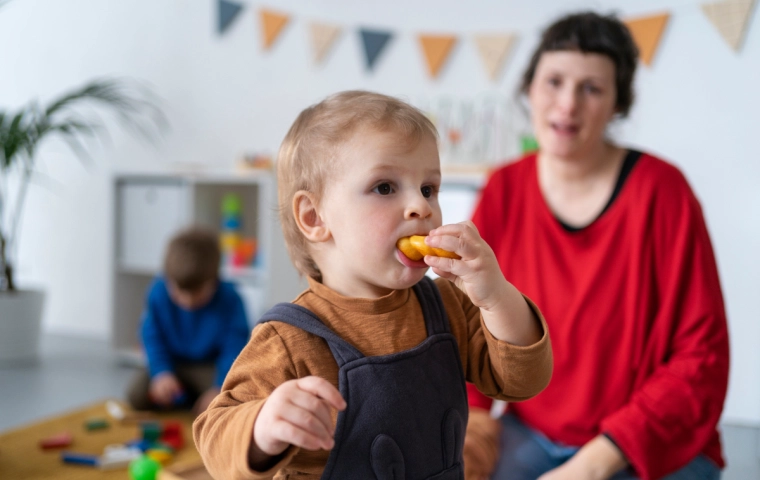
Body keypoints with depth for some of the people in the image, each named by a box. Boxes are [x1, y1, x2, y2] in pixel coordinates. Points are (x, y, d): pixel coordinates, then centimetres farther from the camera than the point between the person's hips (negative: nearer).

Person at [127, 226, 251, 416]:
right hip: (173, 365, 2)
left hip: (211, 368, -2)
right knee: (137, 395, -21)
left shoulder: (230, 301, -20)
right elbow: (152, 337, -8)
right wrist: (161, 372, -24)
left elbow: (234, 350, -20)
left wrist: (220, 389, -32)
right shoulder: (158, 292, -14)